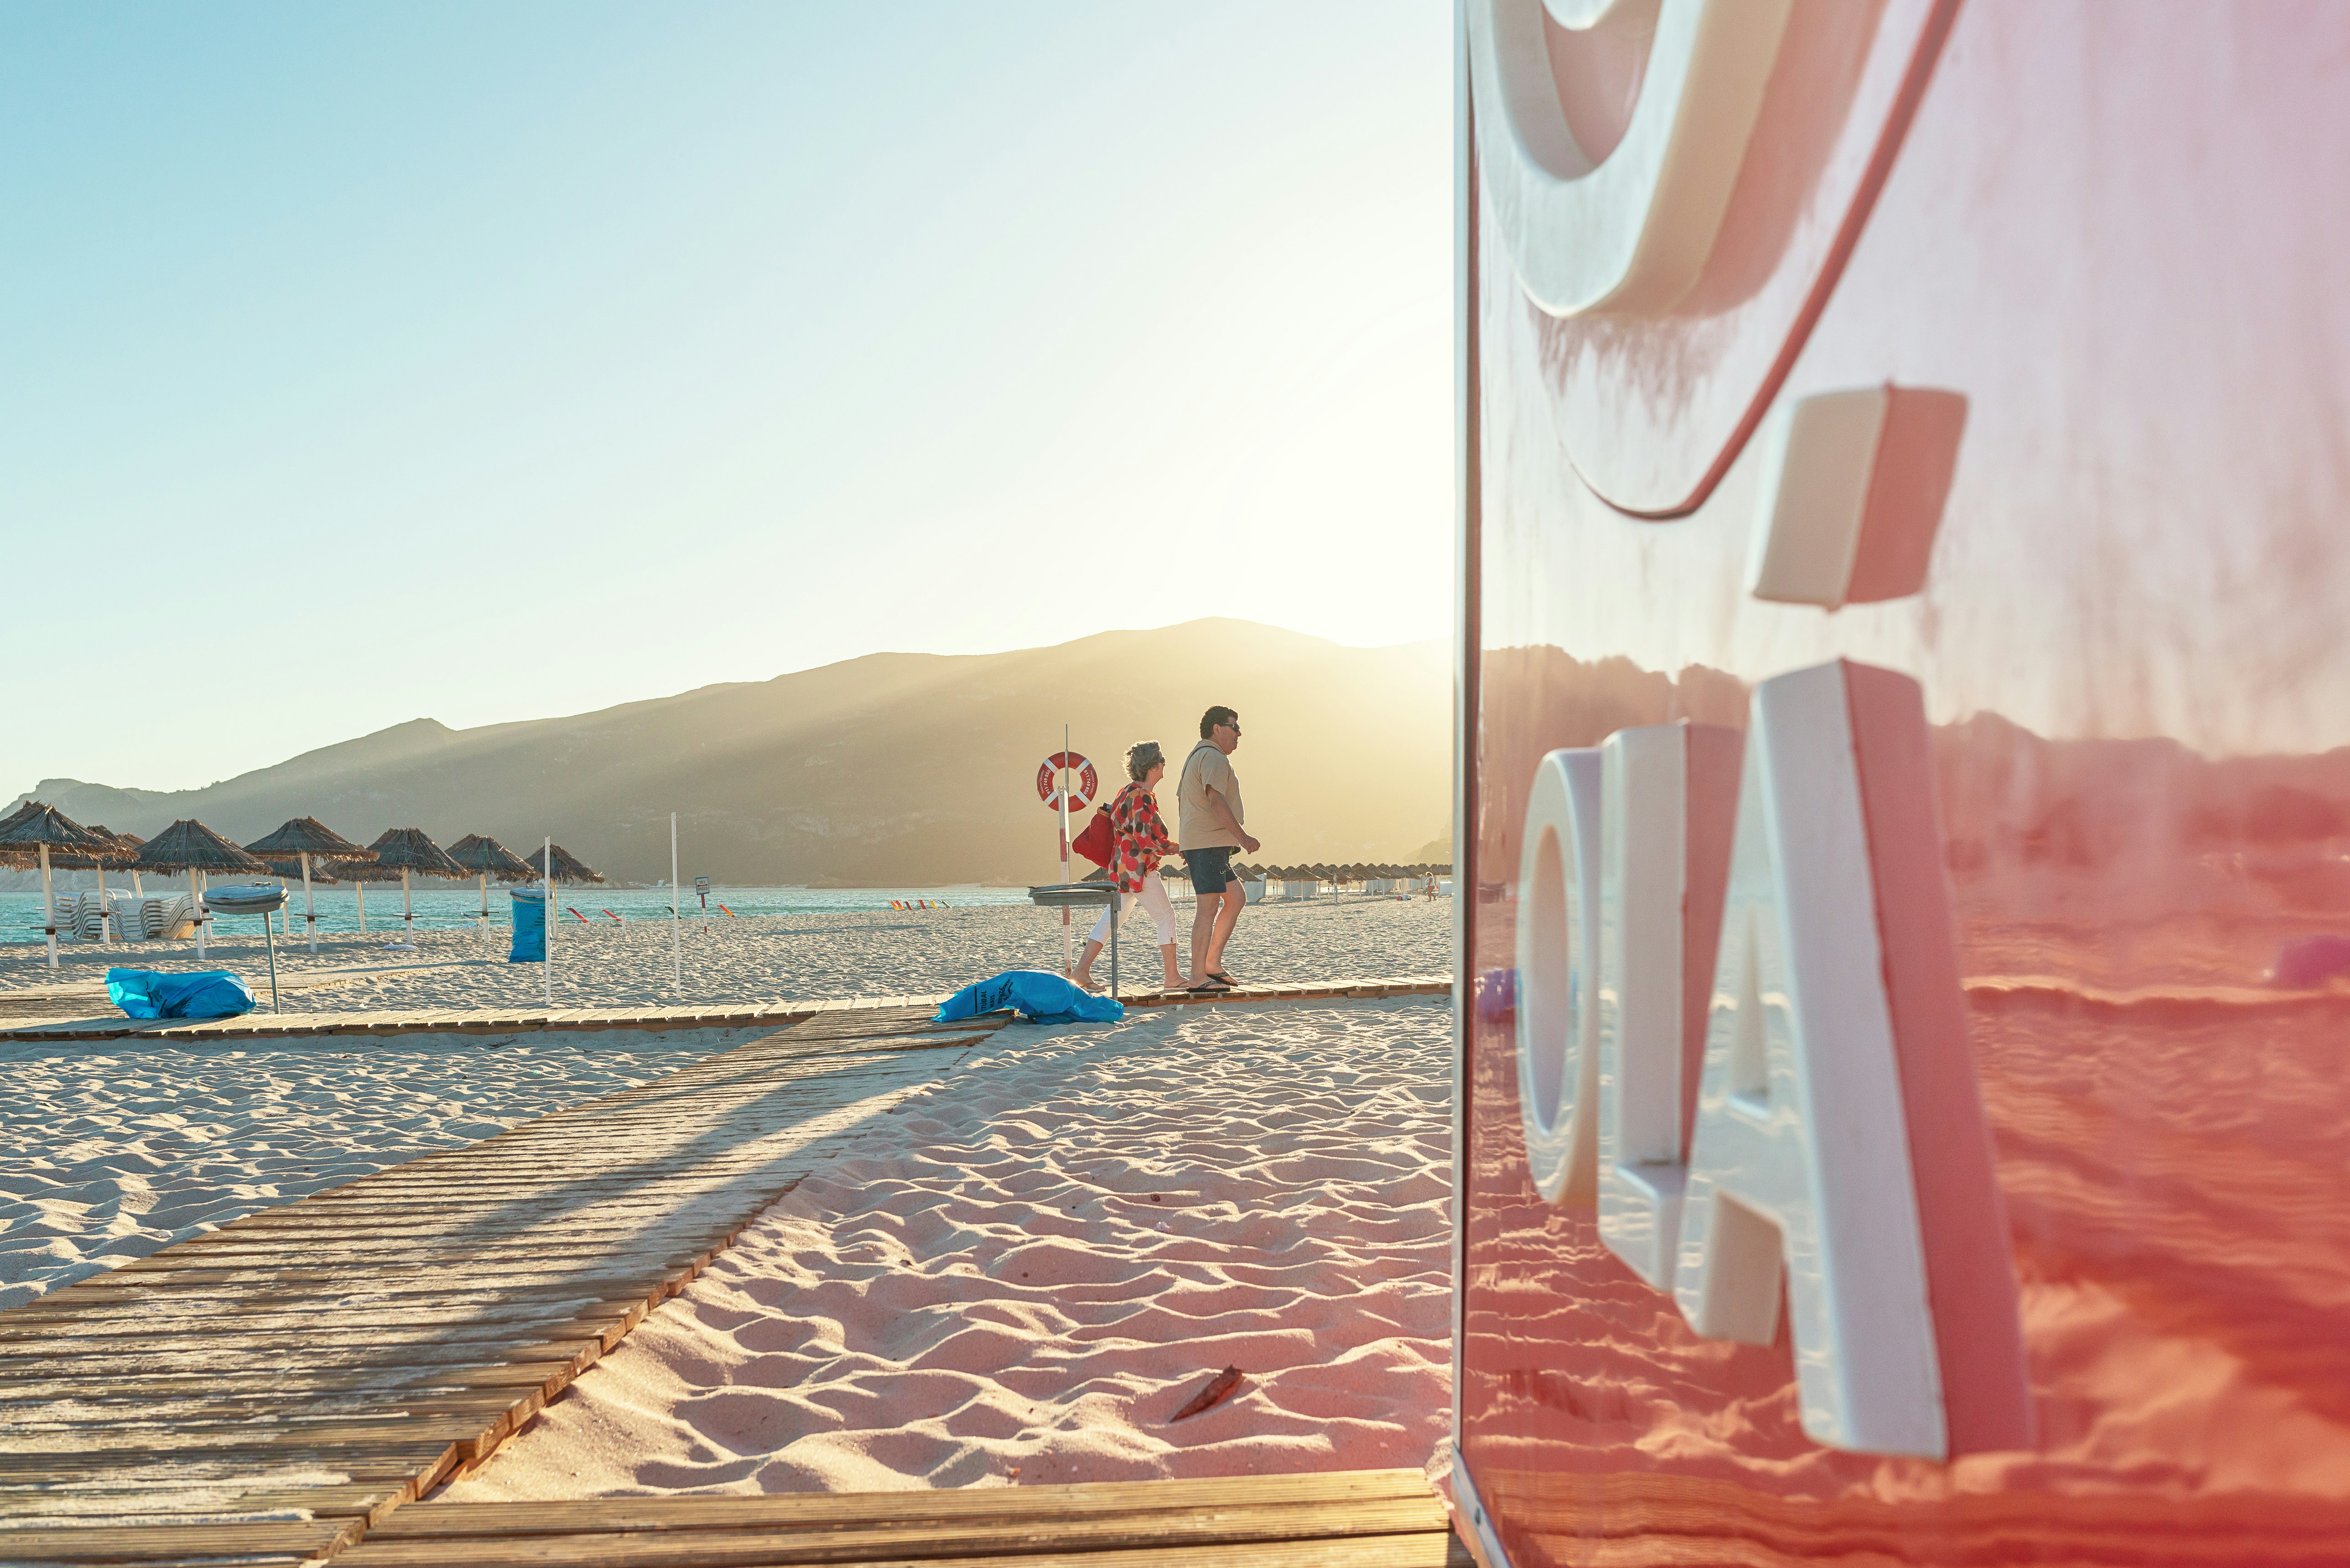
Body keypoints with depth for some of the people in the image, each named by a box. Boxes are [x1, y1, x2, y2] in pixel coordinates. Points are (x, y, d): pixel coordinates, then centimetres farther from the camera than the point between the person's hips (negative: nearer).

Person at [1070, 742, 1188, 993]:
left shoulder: (1128, 792, 17)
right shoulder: (1142, 796, -15)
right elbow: (1143, 836, -22)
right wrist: (1171, 848, -7)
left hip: (1122, 868, 10)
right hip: (1139, 869, -10)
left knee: (1111, 918, 10)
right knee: (1166, 916, -3)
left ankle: (1082, 971, 7)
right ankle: (1173, 978, -1)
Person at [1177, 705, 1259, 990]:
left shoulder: (1197, 756, 24)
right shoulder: (1213, 757, -11)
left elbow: (1182, 801, 27)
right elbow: (1216, 800, -23)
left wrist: (1188, 848, 28)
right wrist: (1243, 837, -24)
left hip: (1198, 844, 11)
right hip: (1209, 843, -11)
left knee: (1236, 899, 13)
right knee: (1209, 906, -11)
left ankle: (1212, 964, 13)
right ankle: (1198, 977, -11)